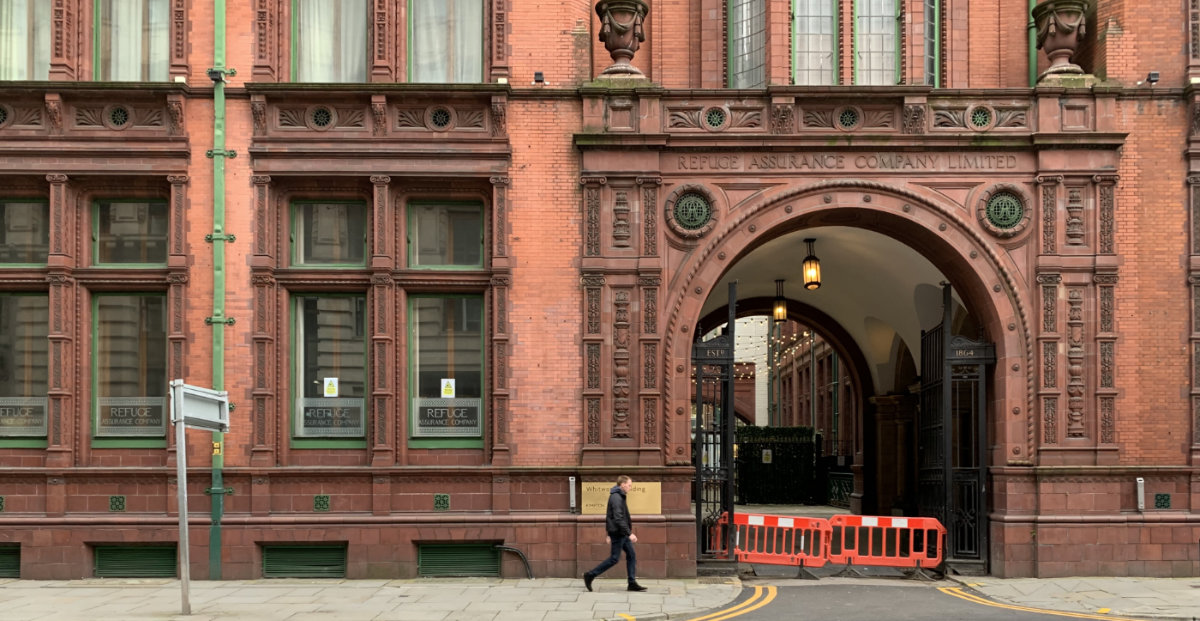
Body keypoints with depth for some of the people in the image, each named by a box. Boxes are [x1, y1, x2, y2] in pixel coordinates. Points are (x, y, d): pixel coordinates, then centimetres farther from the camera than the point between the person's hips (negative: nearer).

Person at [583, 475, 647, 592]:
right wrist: (629, 534, -26)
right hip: (618, 533, -10)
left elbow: (609, 516, 21)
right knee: (614, 558, -3)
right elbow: (618, 519, -25)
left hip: (622, 534, 10)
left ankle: (632, 583, 8)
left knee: (631, 555, 6)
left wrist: (609, 534, 24)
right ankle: (590, 576, 5)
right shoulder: (616, 498, -18)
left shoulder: (619, 497, 14)